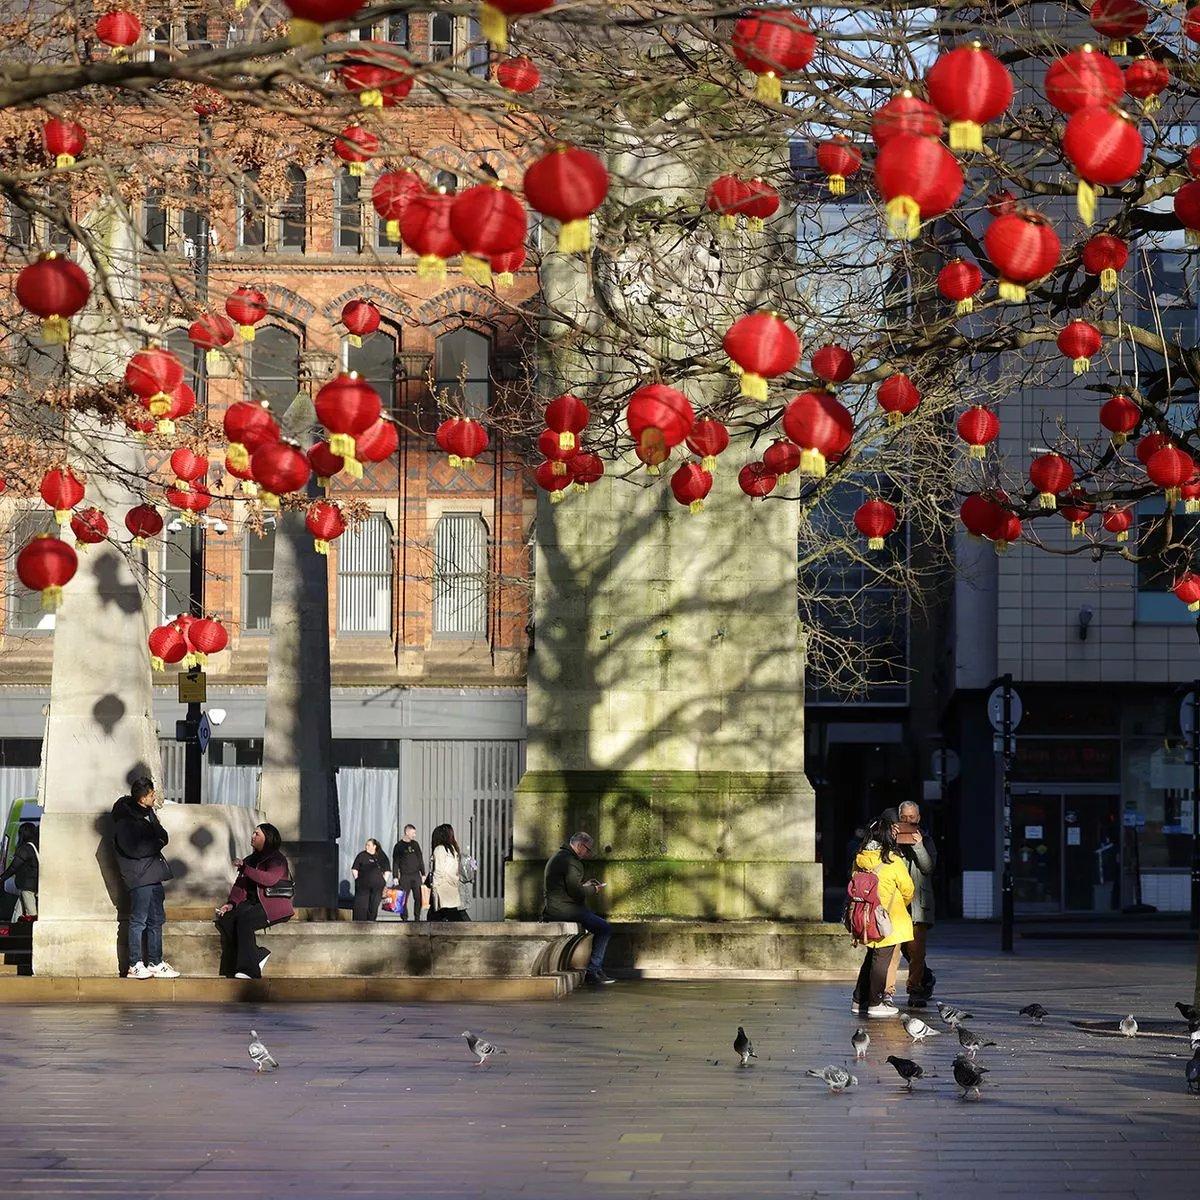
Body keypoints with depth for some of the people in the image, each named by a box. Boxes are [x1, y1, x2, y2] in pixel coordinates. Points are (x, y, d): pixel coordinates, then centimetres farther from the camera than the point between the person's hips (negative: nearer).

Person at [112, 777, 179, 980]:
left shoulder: (148, 813, 14)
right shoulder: (124, 819, -12)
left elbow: (164, 837, 13)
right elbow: (133, 849, -20)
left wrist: (155, 842, -9)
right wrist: (156, 844, -7)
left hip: (154, 874, 9)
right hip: (139, 876, -9)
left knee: (156, 920, 10)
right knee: (138, 921, -7)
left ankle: (155, 963, 16)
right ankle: (135, 966, -4)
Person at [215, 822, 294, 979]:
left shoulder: (278, 859, -2)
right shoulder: (251, 860, 20)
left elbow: (270, 879, -21)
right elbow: (241, 884, 11)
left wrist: (245, 868, -21)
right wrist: (232, 903, -7)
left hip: (275, 905, -7)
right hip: (254, 902, 7)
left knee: (244, 920, -32)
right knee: (225, 920, -20)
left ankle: (249, 969, -28)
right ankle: (258, 956, -16)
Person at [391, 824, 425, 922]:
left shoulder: (415, 844, 11)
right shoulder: (399, 846, 1)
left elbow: (420, 859, 15)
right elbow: (395, 862, 0)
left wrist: (423, 873, 10)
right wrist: (395, 877, -6)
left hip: (416, 875, 3)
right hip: (405, 876, -3)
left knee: (418, 898, -2)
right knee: (404, 899, -3)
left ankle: (417, 918, 6)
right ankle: (405, 919, 3)